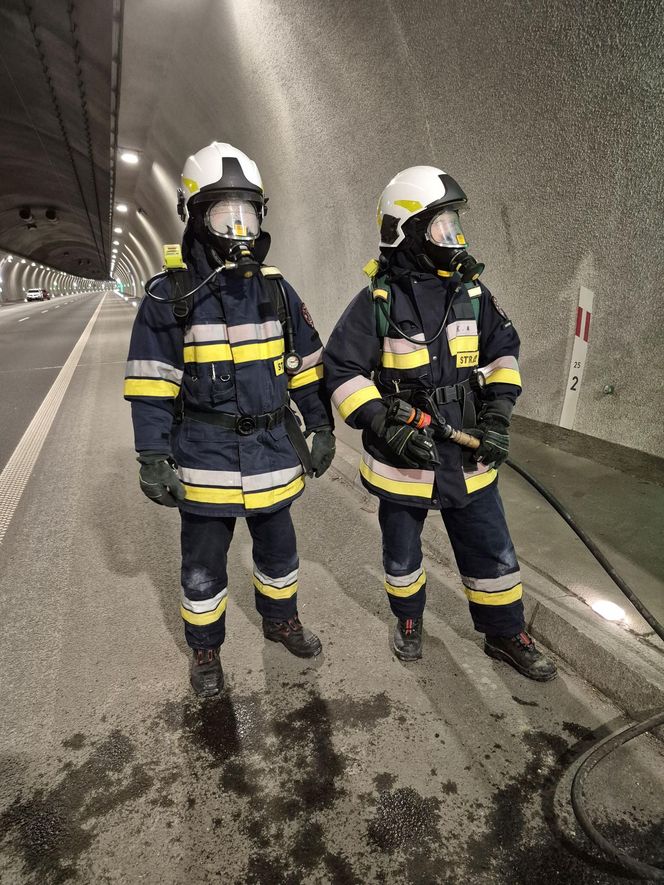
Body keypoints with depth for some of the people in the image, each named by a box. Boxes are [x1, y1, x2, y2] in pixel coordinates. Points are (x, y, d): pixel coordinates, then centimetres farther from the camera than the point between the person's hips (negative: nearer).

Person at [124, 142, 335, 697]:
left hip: (274, 452, 4)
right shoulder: (169, 295, -8)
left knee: (278, 548, 20)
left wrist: (322, 428, 7)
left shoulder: (276, 289, 3)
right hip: (206, 459, -3)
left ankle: (281, 620, 45)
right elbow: (151, 386, -9)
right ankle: (206, 651, 34)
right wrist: (154, 459, -12)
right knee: (204, 564, 12)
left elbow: (307, 367, 8)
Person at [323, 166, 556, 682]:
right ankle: (409, 621, 44)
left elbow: (502, 351, 10)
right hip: (401, 459, -3)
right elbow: (342, 371, -12)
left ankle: (506, 635, 35)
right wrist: (387, 427, -22)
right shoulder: (378, 303, -12)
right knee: (402, 555, 17)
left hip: (467, 457, 4)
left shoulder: (471, 292, 2)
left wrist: (498, 413, -3)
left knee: (493, 553, 13)